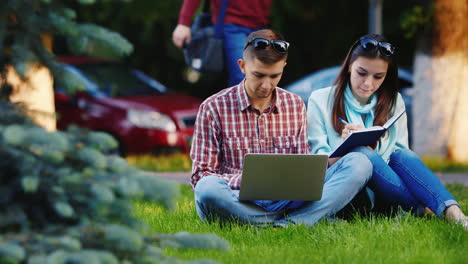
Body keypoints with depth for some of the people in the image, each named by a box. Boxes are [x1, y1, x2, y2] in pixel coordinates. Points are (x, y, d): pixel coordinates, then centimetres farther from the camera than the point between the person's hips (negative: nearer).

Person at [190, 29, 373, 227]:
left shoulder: (295, 105, 16)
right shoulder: (214, 108, 3)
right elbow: (200, 176, 0)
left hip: (286, 201, 4)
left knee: (358, 163, -14)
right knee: (208, 189, -39)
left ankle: (290, 223, -36)